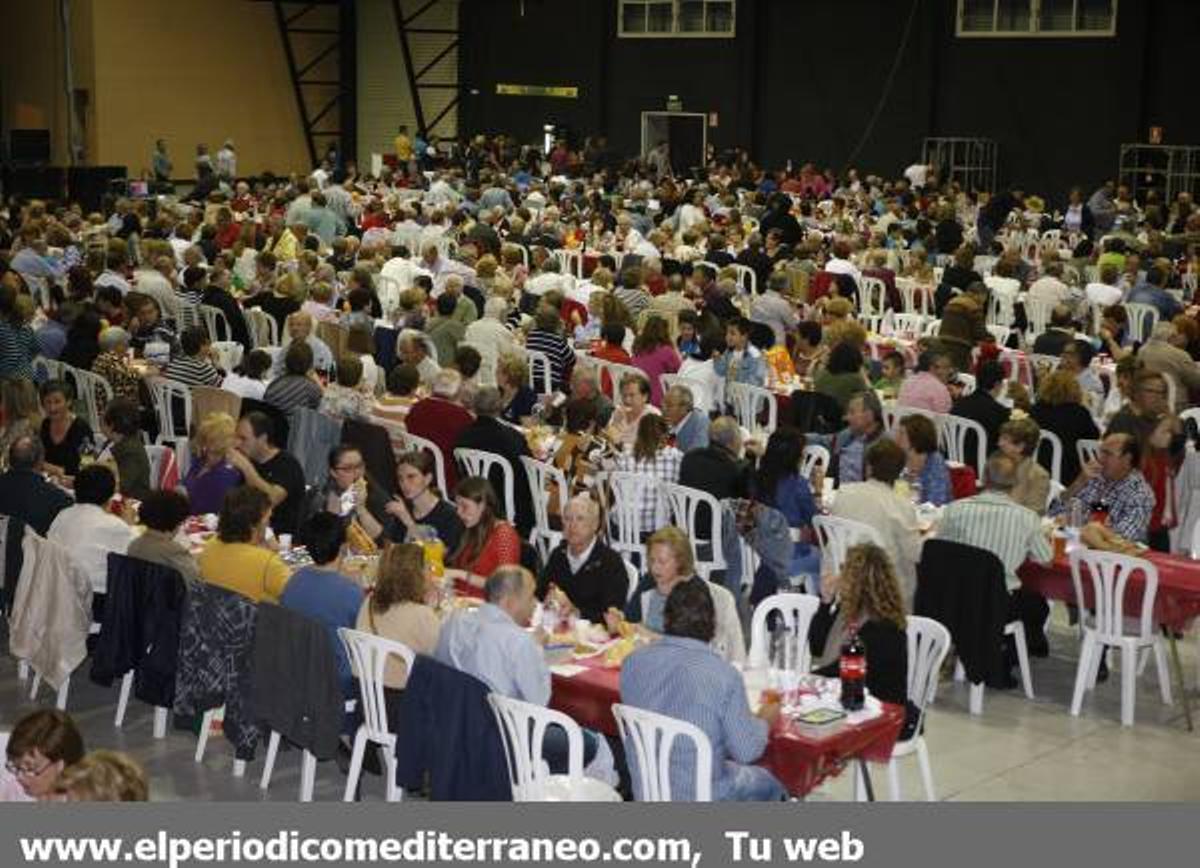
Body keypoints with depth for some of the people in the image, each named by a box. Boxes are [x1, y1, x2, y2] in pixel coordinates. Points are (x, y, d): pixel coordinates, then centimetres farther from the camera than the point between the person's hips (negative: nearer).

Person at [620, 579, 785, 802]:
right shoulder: (724, 676, -25)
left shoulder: (632, 663, -11)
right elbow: (747, 752, -16)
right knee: (769, 784, 25)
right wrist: (764, 721, 4)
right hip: (697, 793, -5)